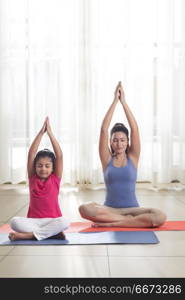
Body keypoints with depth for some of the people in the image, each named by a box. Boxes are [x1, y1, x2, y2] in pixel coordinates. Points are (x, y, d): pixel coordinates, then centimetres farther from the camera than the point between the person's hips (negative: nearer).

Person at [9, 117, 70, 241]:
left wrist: (50, 132, -11)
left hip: (52, 220, 0)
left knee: (64, 222, -34)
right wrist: (41, 133, -10)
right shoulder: (32, 178, 3)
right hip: (33, 220, 1)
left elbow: (59, 155, -10)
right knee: (15, 221, -28)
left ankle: (28, 235, -26)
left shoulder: (55, 178, 0)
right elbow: (31, 154, -6)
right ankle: (52, 232, -27)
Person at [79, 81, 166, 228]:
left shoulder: (133, 157, 4)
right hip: (109, 208, 0)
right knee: (84, 209, -32)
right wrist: (115, 101, -7)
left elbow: (135, 129, -6)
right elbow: (104, 129, -6)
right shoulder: (107, 159, 4)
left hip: (132, 208, 1)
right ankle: (129, 219, -20)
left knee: (160, 217, -30)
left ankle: (110, 223, -20)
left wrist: (123, 101, -8)